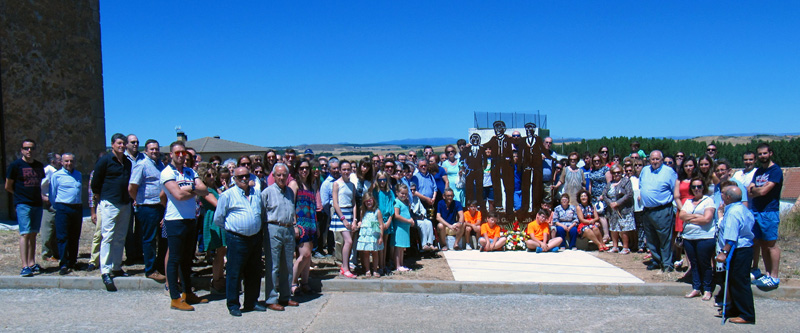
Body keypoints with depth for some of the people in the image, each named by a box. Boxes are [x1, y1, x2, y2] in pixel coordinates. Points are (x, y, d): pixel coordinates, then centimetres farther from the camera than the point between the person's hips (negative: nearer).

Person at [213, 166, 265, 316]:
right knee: (234, 273, -1)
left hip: (255, 238, 5)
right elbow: (218, 219, 4)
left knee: (254, 272, 11)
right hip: (237, 239, -5)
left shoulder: (256, 194, 13)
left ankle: (252, 302, 23)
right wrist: (231, 228, 6)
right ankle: (233, 305, 11)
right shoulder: (227, 195, -2)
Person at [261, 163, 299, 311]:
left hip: (289, 230, 6)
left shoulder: (290, 191, 15)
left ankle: (285, 297, 22)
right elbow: (261, 214, -4)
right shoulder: (267, 192, -4)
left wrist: (293, 221, 13)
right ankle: (271, 300, 3)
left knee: (287, 266, 12)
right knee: (273, 267, -3)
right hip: (274, 230, -6)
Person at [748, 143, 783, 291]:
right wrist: (757, 190, -9)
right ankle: (767, 273, 17)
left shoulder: (775, 170, -8)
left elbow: (763, 191, -16)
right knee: (761, 244, 9)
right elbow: (749, 191, 10)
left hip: (769, 212, -7)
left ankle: (774, 277, 0)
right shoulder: (758, 171, 16)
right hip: (755, 211, 7)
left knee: (771, 244, -4)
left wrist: (753, 190, 3)